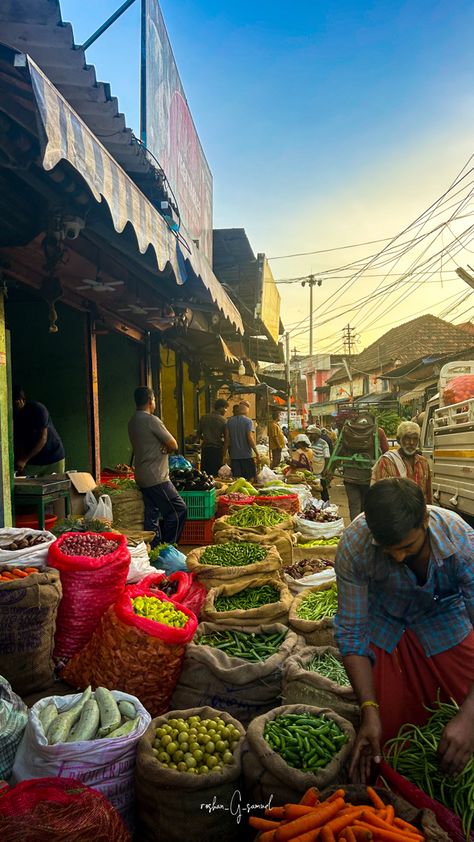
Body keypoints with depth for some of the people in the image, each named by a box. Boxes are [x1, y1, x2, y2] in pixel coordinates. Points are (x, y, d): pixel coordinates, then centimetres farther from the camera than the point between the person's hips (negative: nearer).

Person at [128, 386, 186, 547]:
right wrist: (165, 449, 7)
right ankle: (166, 546, 0)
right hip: (156, 478, -9)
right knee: (179, 510, -2)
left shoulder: (132, 422, 13)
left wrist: (162, 448, -3)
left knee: (152, 516, 12)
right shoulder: (151, 420, -15)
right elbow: (174, 445, -13)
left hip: (142, 477, 10)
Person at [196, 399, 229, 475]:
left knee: (205, 472, 7)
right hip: (218, 449, -4)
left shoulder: (203, 418, 6)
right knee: (217, 474, 1)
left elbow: (199, 434, 12)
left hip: (206, 448, 4)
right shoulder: (223, 420, -6)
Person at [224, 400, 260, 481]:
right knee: (250, 479, 4)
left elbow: (227, 439, 6)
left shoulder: (230, 421, 6)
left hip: (234, 456, 4)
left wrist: (225, 454, 12)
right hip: (247, 455, -4)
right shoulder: (248, 421, -7)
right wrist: (257, 453, -11)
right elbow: (250, 438, -15)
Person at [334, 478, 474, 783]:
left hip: (443, 619, 1)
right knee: (387, 730, 1)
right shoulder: (354, 545, -33)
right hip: (383, 626, 0)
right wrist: (369, 710, -29)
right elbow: (351, 631, -22)